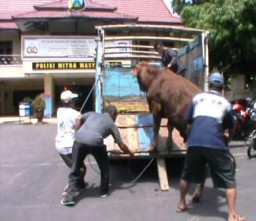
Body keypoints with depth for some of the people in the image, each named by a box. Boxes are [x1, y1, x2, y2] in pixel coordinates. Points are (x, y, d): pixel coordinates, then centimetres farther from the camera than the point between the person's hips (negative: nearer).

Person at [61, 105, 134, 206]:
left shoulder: (92, 114, 31)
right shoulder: (111, 124, 23)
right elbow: (121, 145, 25)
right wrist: (130, 153, 42)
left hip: (79, 140, 3)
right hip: (95, 142, -2)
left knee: (74, 170, 16)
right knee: (104, 167, 24)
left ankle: (70, 197, 12)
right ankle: (104, 191, 34)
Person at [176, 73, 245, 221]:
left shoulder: (197, 98, 19)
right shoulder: (225, 103, 18)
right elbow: (231, 129, 29)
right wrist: (227, 139, 50)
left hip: (194, 142, 2)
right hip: (216, 144, -2)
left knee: (187, 175, 23)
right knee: (229, 179, 11)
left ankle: (182, 204, 36)